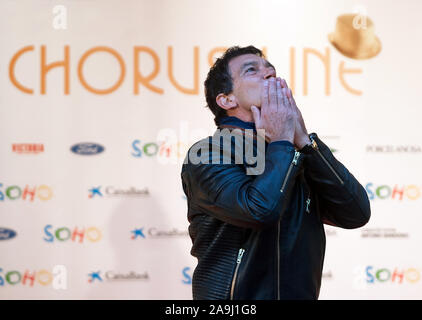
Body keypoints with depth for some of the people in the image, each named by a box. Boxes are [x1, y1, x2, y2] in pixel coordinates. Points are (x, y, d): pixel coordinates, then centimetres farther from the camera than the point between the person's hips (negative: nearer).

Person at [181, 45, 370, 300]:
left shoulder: (302, 153, 8)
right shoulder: (206, 156, -10)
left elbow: (357, 213, -6)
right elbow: (260, 209, -27)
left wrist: (303, 141, -10)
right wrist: (282, 142, -12)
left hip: (300, 292, 5)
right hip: (234, 295, -5)